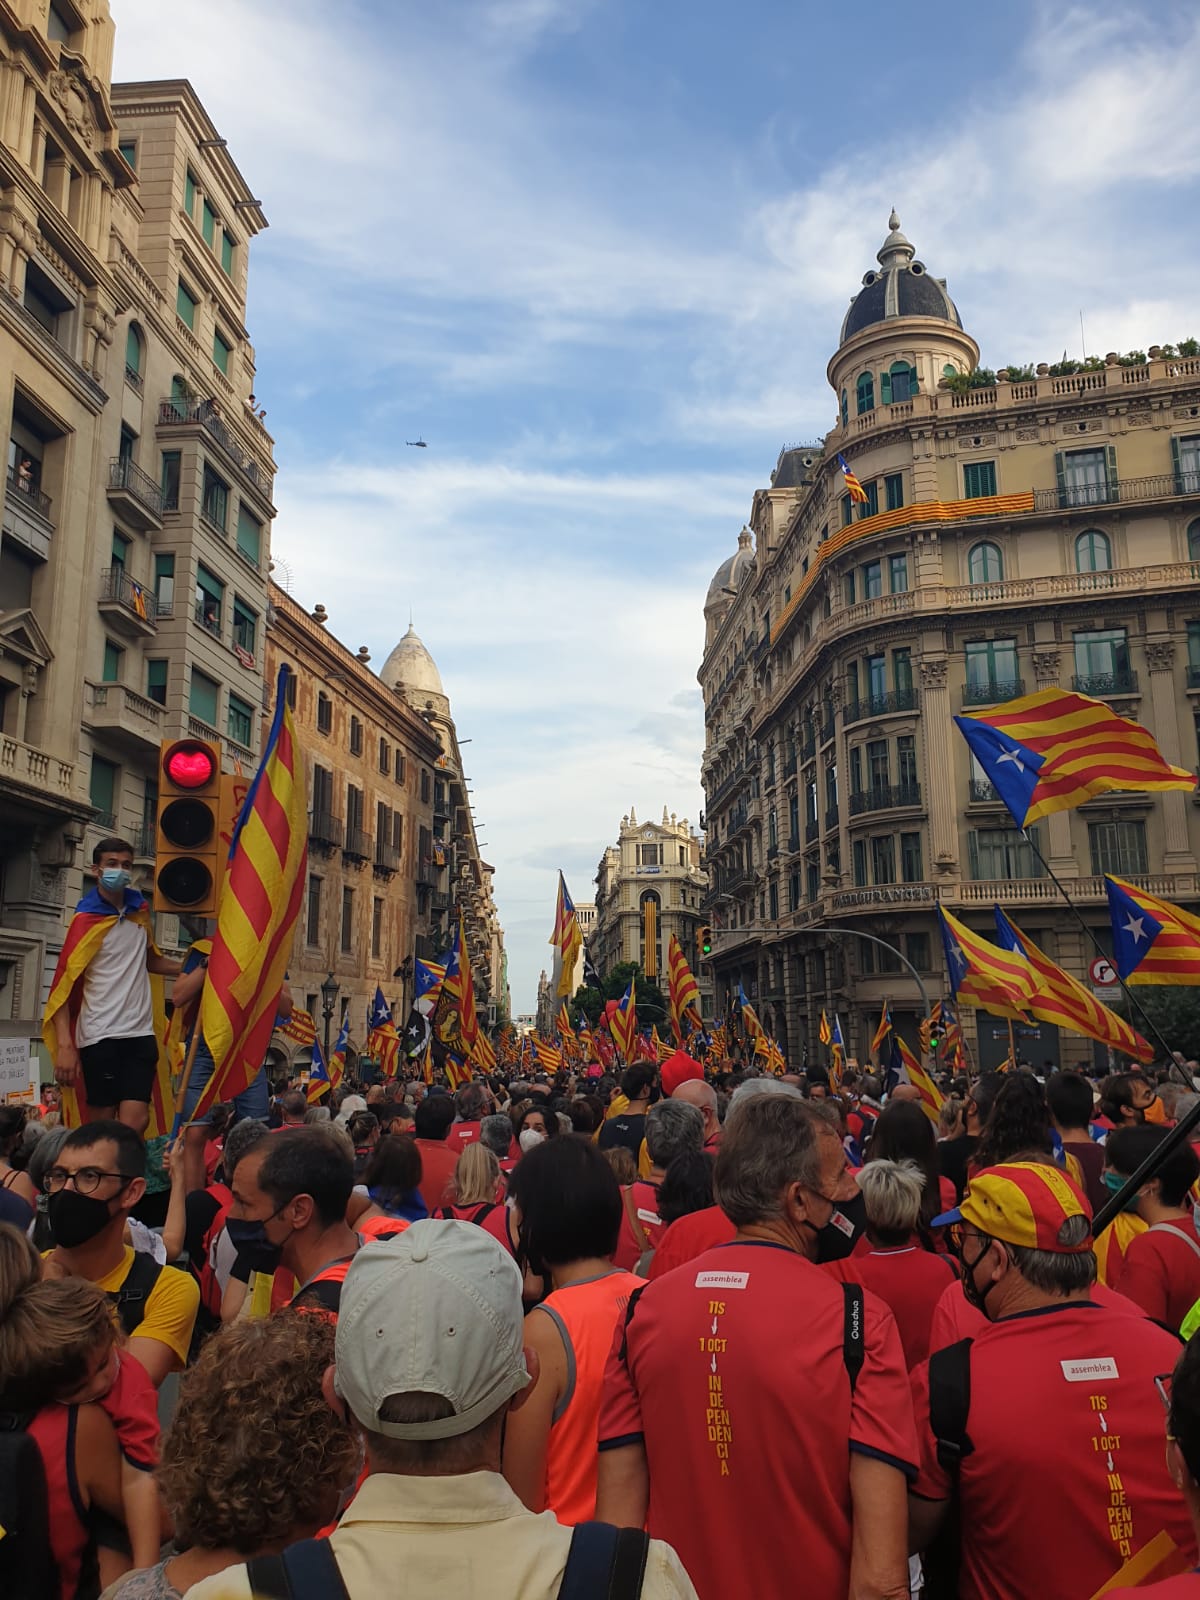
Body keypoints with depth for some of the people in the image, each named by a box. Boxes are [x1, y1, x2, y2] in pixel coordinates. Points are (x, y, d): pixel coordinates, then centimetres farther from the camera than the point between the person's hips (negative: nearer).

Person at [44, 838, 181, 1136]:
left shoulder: (140, 908, 10)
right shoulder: (86, 919, -6)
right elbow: (64, 984, -10)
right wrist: (65, 1046, -19)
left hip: (141, 1032, 4)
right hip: (99, 1036, -4)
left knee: (135, 1121, -7)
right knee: (102, 1122, 2)